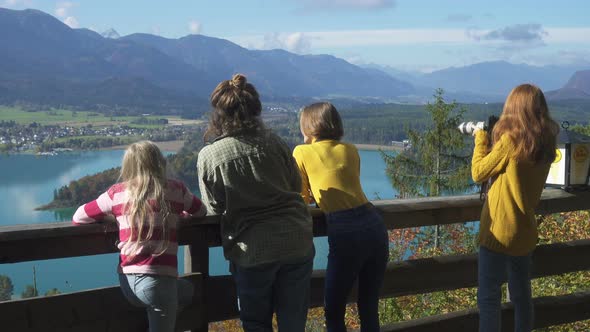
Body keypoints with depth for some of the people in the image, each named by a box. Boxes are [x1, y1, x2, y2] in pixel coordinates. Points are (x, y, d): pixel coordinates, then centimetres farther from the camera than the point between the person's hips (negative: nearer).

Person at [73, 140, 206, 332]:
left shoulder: (117, 193, 6)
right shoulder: (176, 190, 3)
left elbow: (79, 217, 14)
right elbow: (201, 211, 21)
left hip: (127, 281, 5)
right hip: (157, 280, -5)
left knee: (190, 291, 29)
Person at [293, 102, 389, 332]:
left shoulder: (302, 152, 6)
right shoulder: (350, 150, 17)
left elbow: (302, 199, 15)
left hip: (345, 233, -5)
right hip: (374, 225, 5)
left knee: (334, 312, 8)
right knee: (369, 309, 15)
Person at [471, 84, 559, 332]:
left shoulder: (511, 140, -17)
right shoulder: (546, 144, 3)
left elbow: (478, 173, -9)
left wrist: (481, 138, 3)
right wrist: (493, 139, 9)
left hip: (499, 232, -7)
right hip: (524, 231, 7)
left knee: (488, 298, -1)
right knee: (521, 295, 17)